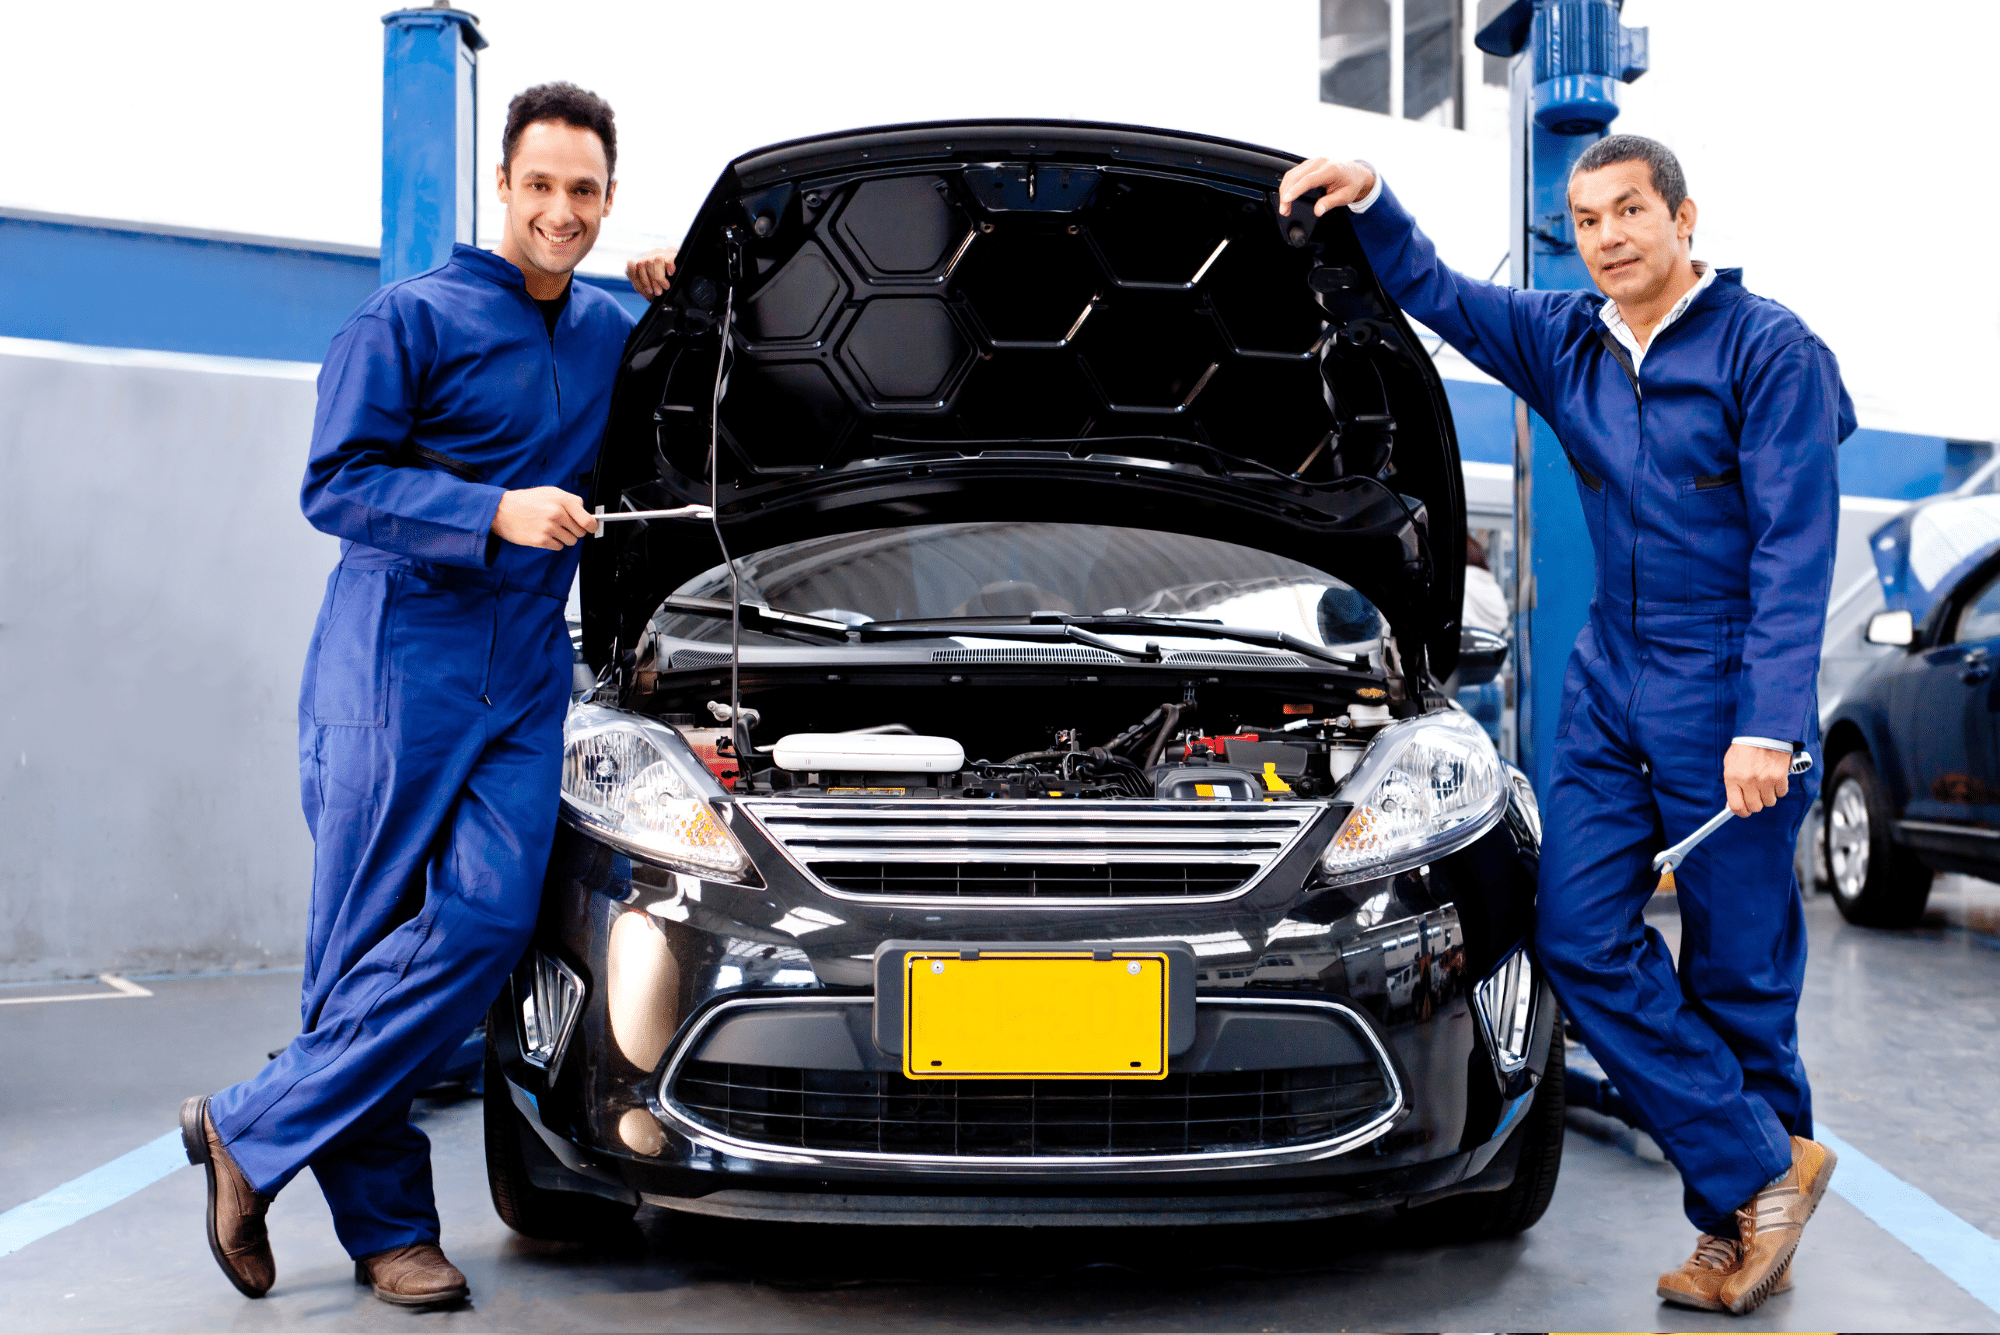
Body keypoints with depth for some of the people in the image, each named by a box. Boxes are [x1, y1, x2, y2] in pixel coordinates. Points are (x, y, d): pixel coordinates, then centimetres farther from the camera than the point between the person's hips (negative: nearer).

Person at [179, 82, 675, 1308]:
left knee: (485, 923, -10)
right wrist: (493, 513, -18)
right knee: (367, 940, -1)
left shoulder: (611, 333, 17)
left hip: (526, 677, 5)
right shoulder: (411, 320, -1)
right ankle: (388, 1225, 11)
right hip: (398, 664, -4)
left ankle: (256, 1135, 3)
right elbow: (337, 485, -6)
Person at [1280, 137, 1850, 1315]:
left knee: (1738, 969, 1)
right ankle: (1764, 1172, 6)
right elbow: (1435, 294, 20)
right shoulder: (1564, 344, 10)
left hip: (1727, 698, -6)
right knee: (1582, 934, -4)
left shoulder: (1769, 350, -8)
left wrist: (1768, 726, -20)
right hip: (1610, 687, 6)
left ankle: (1738, 1221, 16)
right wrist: (1369, 201, 1)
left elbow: (1796, 549, -13)